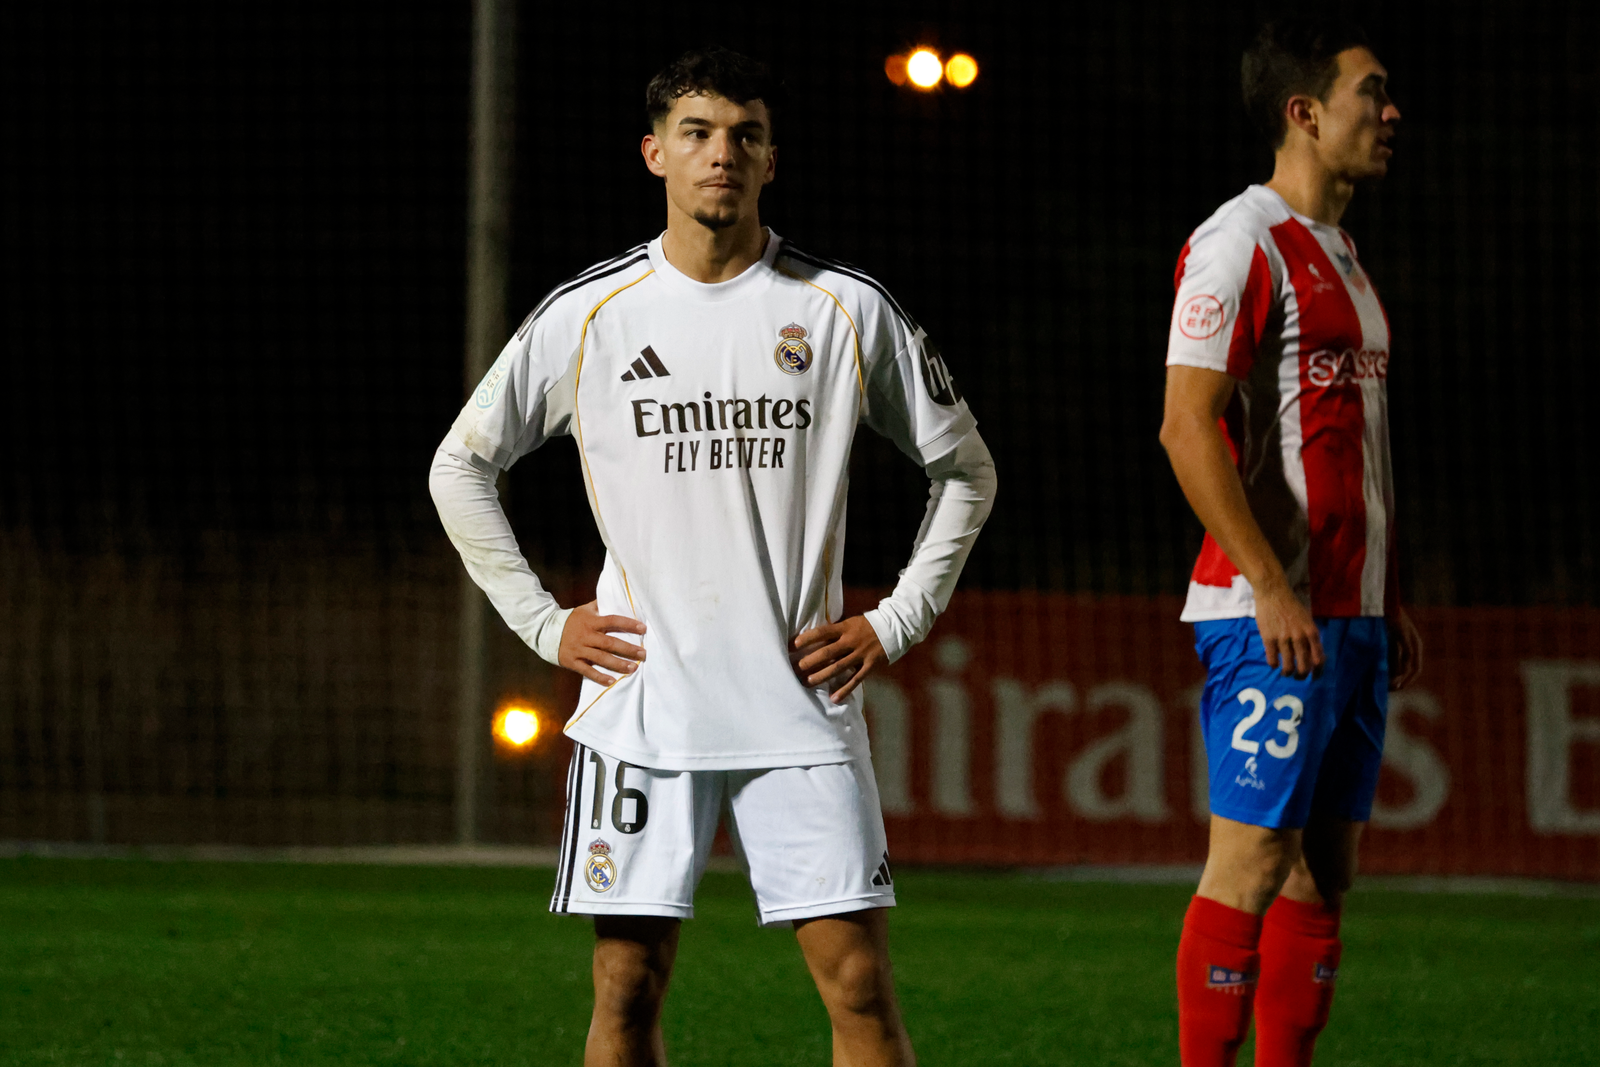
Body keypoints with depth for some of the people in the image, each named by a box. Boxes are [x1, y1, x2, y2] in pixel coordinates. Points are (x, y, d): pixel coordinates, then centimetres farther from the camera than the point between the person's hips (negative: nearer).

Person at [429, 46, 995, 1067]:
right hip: (640, 706, 0)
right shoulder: (589, 315, 3)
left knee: (861, 983, -6)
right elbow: (461, 465, 13)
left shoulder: (847, 312, 2)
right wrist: (544, 621, 5)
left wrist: (894, 625, 5)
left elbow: (965, 470, 13)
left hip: (804, 708, 0)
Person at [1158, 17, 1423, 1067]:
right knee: (1255, 858, -10)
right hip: (1273, 616, -9)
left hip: (1352, 616, 9)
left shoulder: (1343, 259, 19)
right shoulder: (1241, 246, -10)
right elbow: (1189, 426, -17)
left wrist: (1389, 603, 19)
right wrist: (1269, 587, -21)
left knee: (1325, 867, 8)